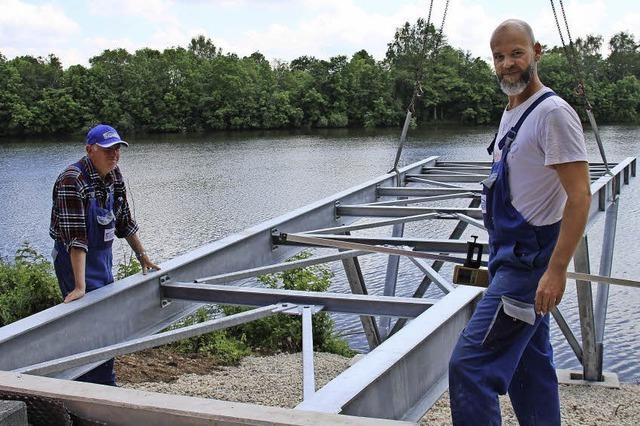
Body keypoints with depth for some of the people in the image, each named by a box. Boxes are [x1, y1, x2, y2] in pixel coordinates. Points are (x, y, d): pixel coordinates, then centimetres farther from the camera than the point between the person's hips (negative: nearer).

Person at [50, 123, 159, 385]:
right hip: (75, 260, -8)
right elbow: (76, 236, -31)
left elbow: (124, 220, 13)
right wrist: (79, 285, -35)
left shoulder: (114, 175, 1)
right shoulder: (73, 181, -24)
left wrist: (142, 256, 16)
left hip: (103, 258, 8)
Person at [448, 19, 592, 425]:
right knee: (530, 364, 18)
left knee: (470, 364, -13)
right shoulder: (512, 113, 14)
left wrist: (556, 271, -27)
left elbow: (579, 197, -22)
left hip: (529, 261, -10)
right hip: (511, 256, 10)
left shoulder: (553, 113, -16)